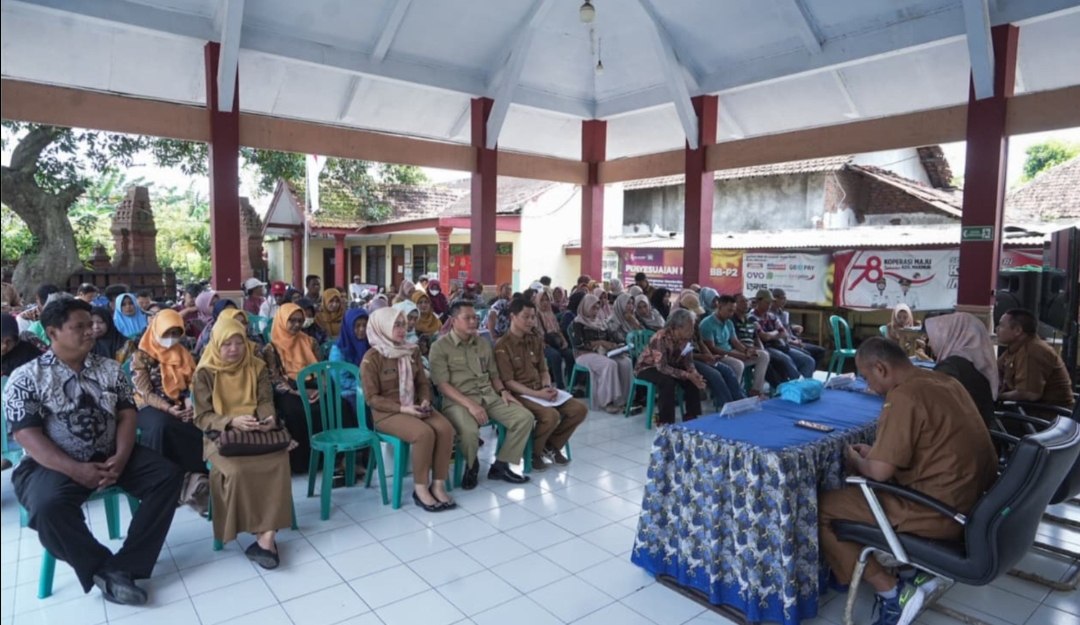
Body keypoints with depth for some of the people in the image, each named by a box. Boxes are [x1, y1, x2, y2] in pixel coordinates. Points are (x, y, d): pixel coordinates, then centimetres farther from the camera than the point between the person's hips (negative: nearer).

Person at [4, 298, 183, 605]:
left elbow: (127, 415, 4)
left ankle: (123, 567, -17)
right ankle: (103, 569, -13)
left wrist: (121, 457, -15)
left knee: (168, 475, -17)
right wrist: (76, 470, -22)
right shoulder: (26, 378, -3)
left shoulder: (111, 369, 7)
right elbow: (27, 435, -11)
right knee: (49, 507, -35)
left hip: (110, 456, 4)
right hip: (53, 464, -4)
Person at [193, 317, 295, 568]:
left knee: (279, 461, -29)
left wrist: (269, 418, -20)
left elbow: (266, 401, 4)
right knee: (237, 470, -33)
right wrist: (232, 421, -23)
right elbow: (202, 417, -5)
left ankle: (267, 535, -26)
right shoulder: (205, 373, -1)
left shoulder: (257, 367, 7)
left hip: (257, 433, 2)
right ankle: (264, 533, -18)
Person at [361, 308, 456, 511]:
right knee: (424, 433, -31)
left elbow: (423, 383, 13)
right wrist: (402, 408, -20)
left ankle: (438, 485, -11)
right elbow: (371, 398, -11)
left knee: (445, 428, -22)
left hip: (415, 407, 6)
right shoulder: (372, 358, -10)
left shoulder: (412, 351, 8)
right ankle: (420, 489, -13)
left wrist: (425, 401, -8)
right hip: (387, 413, -5)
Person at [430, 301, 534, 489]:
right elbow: (442, 385, -11)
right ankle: (471, 466, 0)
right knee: (469, 431, -36)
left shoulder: (483, 343, 15)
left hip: (489, 396, 6)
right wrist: (470, 404, -23)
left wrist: (503, 391, 0)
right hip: (458, 400, -6)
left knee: (525, 417, -14)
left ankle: (500, 465, 1)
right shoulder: (440, 347, -4)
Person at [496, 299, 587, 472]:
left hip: (541, 390, 7)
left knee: (580, 409, -8)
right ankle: (533, 452, -4)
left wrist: (547, 387, -8)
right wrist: (536, 394, -21)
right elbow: (508, 382, -15)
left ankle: (552, 445, 12)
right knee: (551, 415, -32)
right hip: (519, 394, -7)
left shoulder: (536, 340, 10)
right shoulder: (503, 346, -12)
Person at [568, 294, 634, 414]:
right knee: (610, 365, -34)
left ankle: (623, 398, -20)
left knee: (626, 362, -21)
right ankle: (605, 401, -29)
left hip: (604, 353, 6)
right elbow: (579, 344, -13)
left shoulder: (600, 322, 20)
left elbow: (611, 338, 16)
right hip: (586, 354, -6)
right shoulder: (577, 323, -1)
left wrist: (616, 346, -8)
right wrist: (600, 342, -17)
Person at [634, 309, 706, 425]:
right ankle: (666, 422, -23)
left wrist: (693, 372, -29)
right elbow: (662, 367, -37)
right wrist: (687, 375, -39)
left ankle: (691, 416, -2)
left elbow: (686, 359, -7)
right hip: (647, 367, -7)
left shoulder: (685, 338, -12)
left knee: (694, 378, -15)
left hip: (668, 365, 7)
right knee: (667, 381, -35)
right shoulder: (661, 338, -33)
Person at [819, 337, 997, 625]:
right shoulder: (944, 381, 8)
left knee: (822, 508, -3)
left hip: (943, 512, -10)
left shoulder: (903, 397, -21)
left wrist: (857, 462, 1)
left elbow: (880, 472, -20)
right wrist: (876, 451, 16)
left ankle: (894, 594, -1)